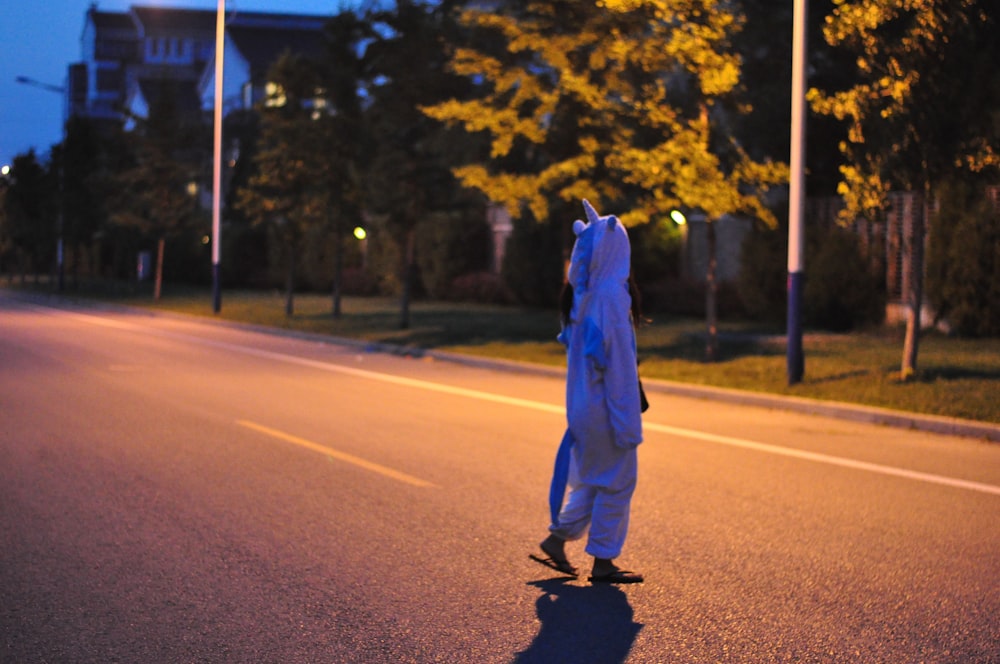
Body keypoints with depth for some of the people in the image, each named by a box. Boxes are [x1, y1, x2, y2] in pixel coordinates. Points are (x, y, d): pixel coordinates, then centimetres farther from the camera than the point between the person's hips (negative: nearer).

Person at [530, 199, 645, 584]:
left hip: (584, 402, 8)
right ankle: (602, 563, 9)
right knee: (616, 480, 3)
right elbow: (618, 358, -20)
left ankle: (557, 539, 21)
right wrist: (626, 418, -17)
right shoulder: (610, 296, -20)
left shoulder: (583, 293, 5)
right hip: (606, 404, -8)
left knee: (592, 478, 20)